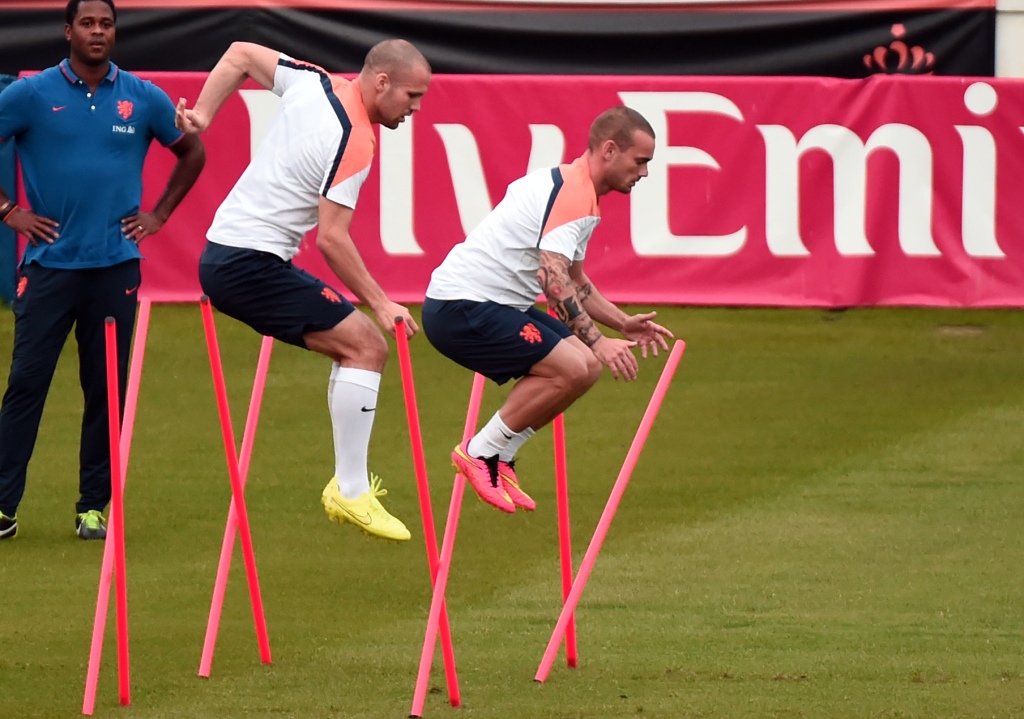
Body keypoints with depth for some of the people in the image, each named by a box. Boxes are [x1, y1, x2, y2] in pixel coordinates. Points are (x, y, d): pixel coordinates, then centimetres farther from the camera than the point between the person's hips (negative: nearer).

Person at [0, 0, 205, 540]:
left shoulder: (143, 99, 6)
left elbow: (192, 153, 20)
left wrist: (159, 214, 12)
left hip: (115, 267, 2)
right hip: (49, 263, -2)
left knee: (106, 389, 3)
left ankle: (94, 507, 12)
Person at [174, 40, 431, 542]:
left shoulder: (313, 84, 6)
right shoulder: (354, 141, -19)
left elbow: (240, 54, 18)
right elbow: (331, 238, -21)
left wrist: (202, 115, 17)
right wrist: (379, 303, -16)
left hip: (224, 253, 10)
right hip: (250, 264, -10)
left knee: (361, 346, 12)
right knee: (365, 346, -13)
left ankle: (348, 485, 7)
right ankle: (351, 493, -15)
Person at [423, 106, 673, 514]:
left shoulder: (575, 189, 17)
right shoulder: (572, 193, -17)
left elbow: (572, 281, 30)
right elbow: (553, 280, -28)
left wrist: (623, 324, 22)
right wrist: (596, 341, -29)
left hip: (496, 304, 11)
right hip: (461, 308, -11)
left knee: (585, 367, 5)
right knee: (571, 368, -19)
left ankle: (500, 459, 10)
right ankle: (480, 453, -6)